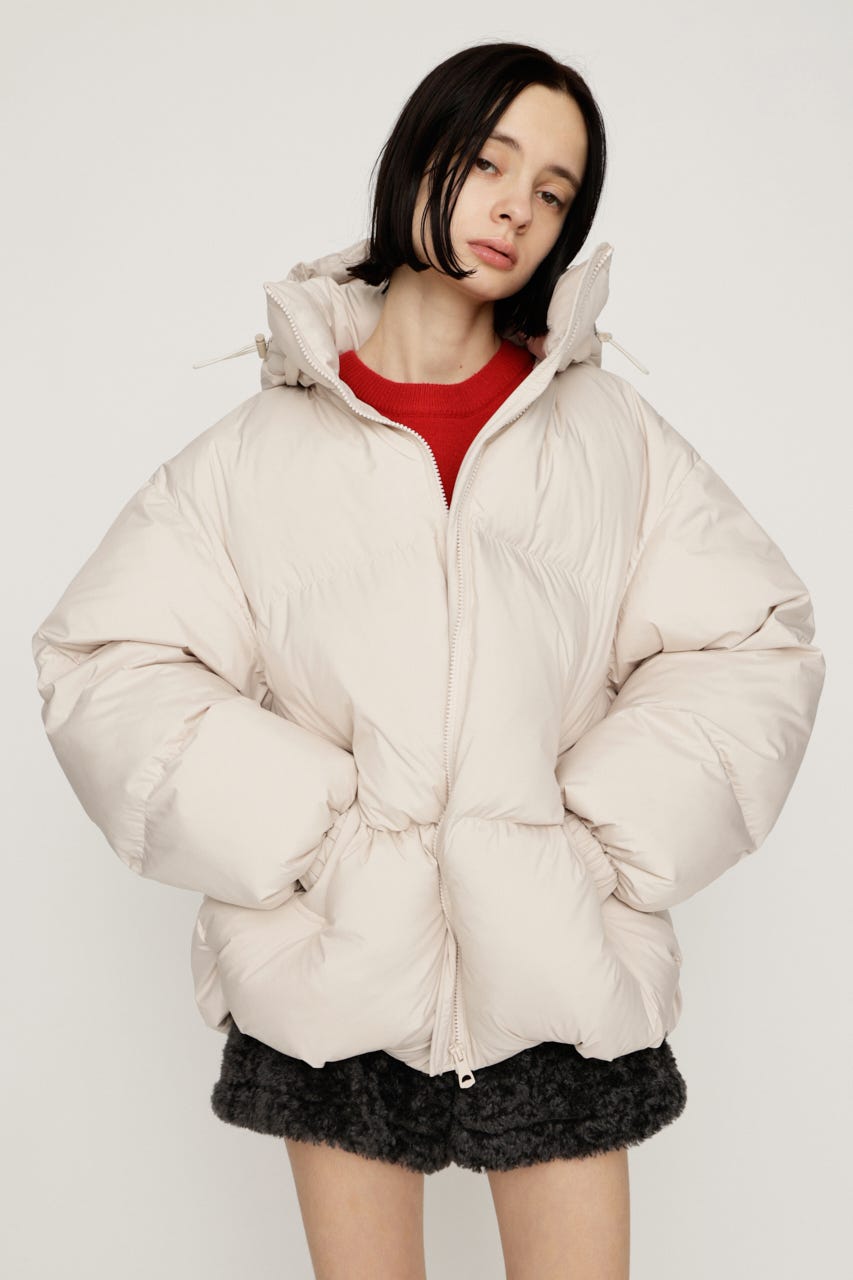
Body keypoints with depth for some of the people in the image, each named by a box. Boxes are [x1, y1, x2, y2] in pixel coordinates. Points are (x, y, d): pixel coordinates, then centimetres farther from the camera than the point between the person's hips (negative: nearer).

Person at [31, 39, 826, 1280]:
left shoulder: (611, 428, 6)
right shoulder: (265, 442, 3)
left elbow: (756, 644, 5)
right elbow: (105, 667, -1)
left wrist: (602, 837, -5)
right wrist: (296, 835, -10)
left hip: (559, 968, 1)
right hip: (334, 963, 0)